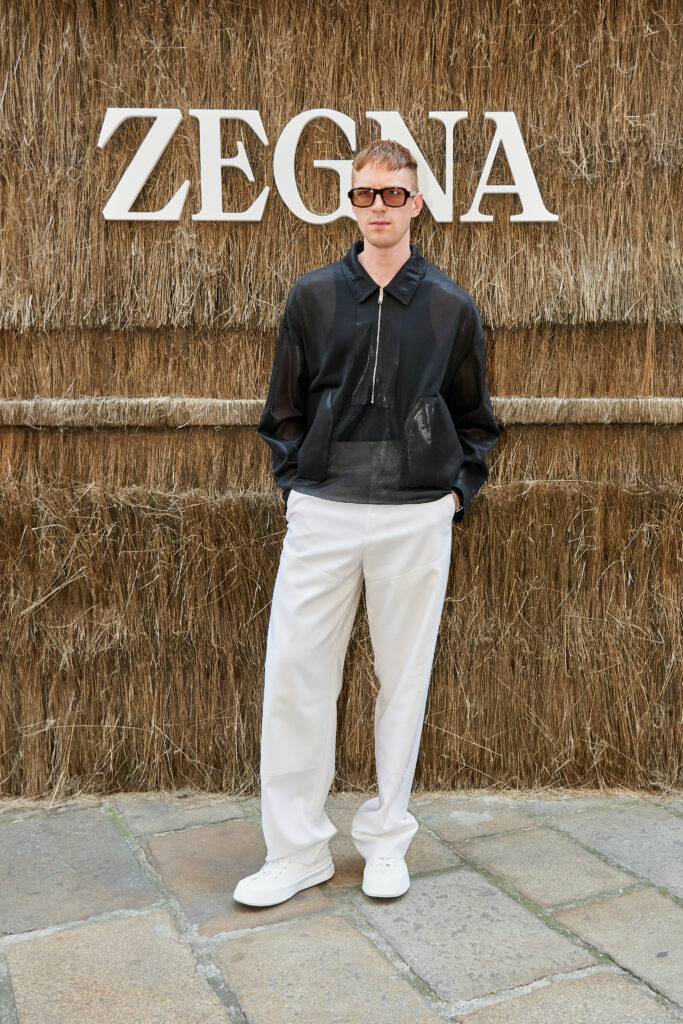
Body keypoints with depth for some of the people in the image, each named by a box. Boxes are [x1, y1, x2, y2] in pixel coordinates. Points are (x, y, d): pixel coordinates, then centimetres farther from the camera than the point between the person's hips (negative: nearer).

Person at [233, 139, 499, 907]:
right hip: (321, 513, 0)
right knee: (295, 671, -2)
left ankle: (385, 841, 25)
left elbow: (473, 417, 13)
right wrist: (293, 488, 3)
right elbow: (285, 409, 11)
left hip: (416, 519, 0)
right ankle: (296, 850, 13)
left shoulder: (451, 307, 6)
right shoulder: (313, 297, 6)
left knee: (404, 678, 7)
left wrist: (457, 491, 3)